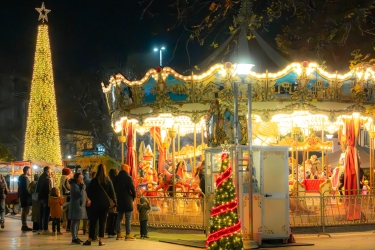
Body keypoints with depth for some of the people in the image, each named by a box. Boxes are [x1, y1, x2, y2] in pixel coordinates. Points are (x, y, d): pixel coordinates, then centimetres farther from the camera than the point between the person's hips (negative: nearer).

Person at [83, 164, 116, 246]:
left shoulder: (94, 181, -5)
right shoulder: (108, 181, -2)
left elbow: (89, 193, 0)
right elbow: (112, 193, 0)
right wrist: (114, 201, 13)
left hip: (95, 203, -1)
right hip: (105, 204, 1)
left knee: (92, 222, 6)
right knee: (102, 222, 4)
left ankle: (89, 240, 7)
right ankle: (101, 240, 0)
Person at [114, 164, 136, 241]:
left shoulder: (117, 178, 9)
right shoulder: (128, 177, -12)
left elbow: (115, 188, 15)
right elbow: (132, 188, -14)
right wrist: (133, 197, 2)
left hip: (119, 199, 7)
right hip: (127, 200, -7)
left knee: (119, 217, 13)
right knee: (128, 218, -5)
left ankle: (119, 234, 16)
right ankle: (128, 235, -7)